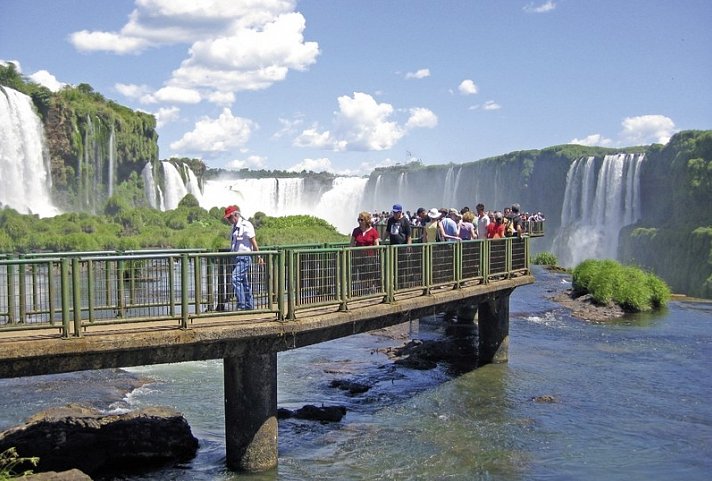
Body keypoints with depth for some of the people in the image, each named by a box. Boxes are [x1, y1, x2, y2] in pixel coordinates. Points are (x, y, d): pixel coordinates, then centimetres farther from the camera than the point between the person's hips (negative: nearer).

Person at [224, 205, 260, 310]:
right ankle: (249, 305, 17)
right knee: (245, 282, 11)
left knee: (236, 279, -18)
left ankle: (241, 304, -16)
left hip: (244, 257, -9)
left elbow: (253, 241, -11)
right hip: (237, 257, 9)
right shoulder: (235, 227, 16)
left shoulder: (246, 225, -11)